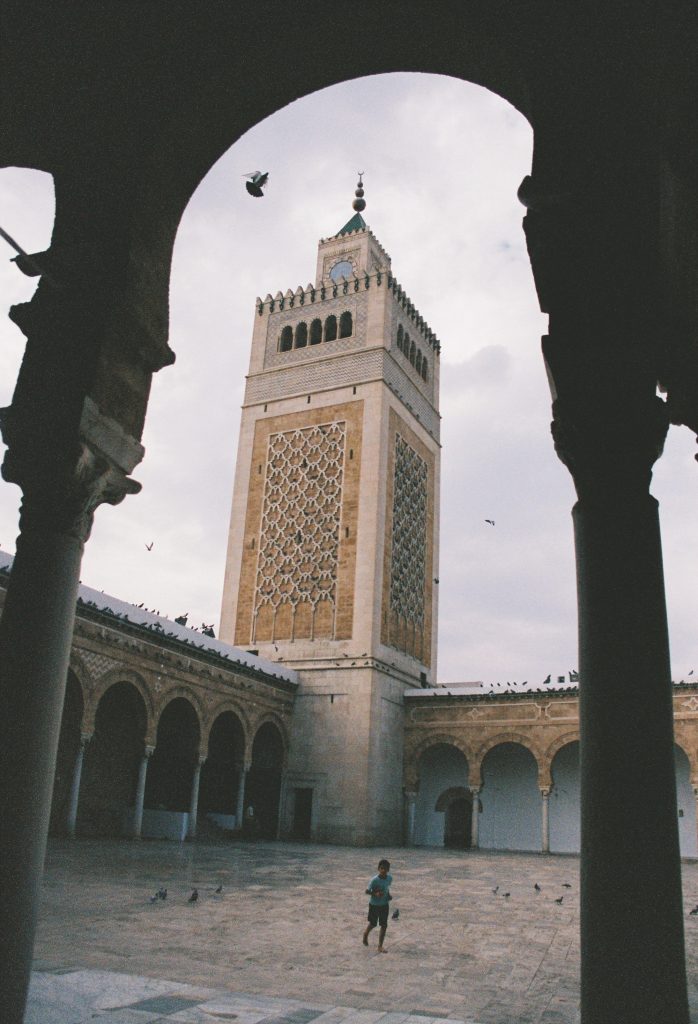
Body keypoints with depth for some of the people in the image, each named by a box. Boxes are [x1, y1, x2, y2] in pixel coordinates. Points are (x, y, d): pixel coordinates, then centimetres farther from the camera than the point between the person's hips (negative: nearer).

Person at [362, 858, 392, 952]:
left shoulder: (389, 878, -9)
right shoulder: (374, 880, -26)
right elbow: (367, 891, -18)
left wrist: (388, 895, -5)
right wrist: (375, 893, -34)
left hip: (384, 905, 4)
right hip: (374, 905, -4)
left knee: (384, 925, 0)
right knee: (373, 924, 14)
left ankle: (380, 946, 13)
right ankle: (365, 934, 47)